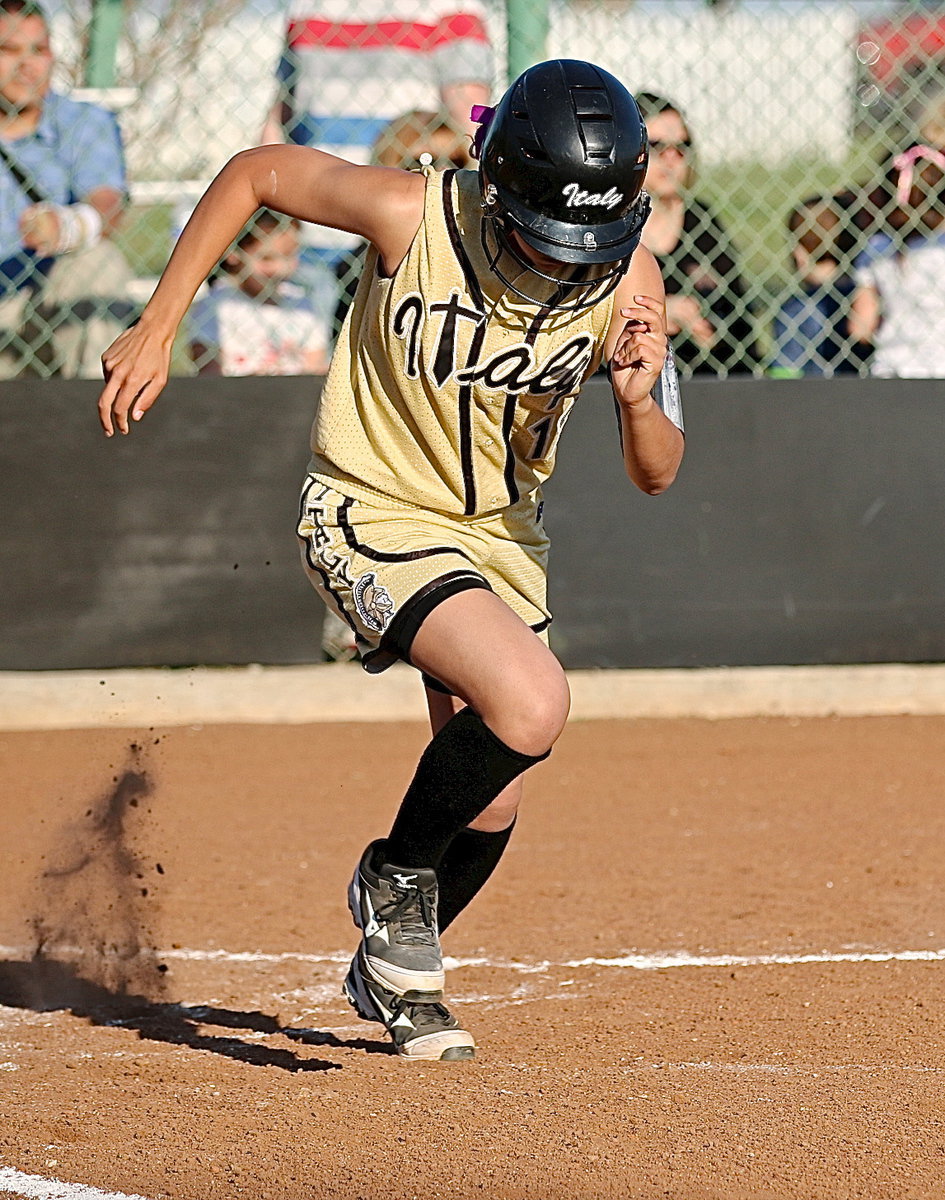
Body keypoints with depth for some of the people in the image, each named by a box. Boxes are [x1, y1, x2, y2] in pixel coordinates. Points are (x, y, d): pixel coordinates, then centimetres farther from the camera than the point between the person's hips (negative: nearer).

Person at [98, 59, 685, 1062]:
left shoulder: (626, 277, -17)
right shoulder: (414, 215, -26)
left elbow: (655, 474, -11)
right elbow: (256, 171, -10)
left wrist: (640, 401, -35)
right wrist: (154, 332, -11)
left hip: (499, 533, 5)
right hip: (375, 518, -5)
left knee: (488, 805, 13)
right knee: (530, 704, -28)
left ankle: (392, 971, 42)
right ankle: (396, 877, -2)